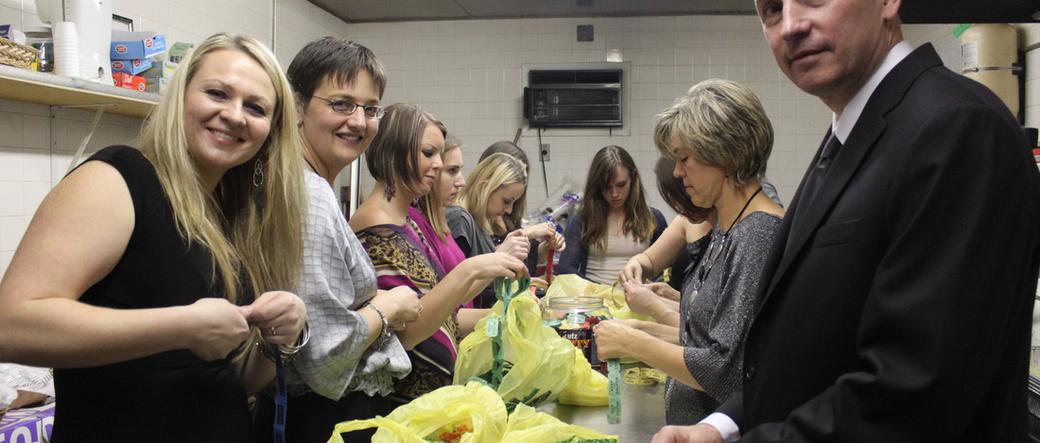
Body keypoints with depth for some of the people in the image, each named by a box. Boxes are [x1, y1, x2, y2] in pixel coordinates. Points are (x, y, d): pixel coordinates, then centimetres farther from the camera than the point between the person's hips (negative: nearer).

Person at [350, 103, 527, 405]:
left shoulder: (410, 221, 12)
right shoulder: (376, 231, -16)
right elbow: (403, 332, -23)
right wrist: (469, 270, -28)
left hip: (436, 387, 8)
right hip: (401, 400, -8)